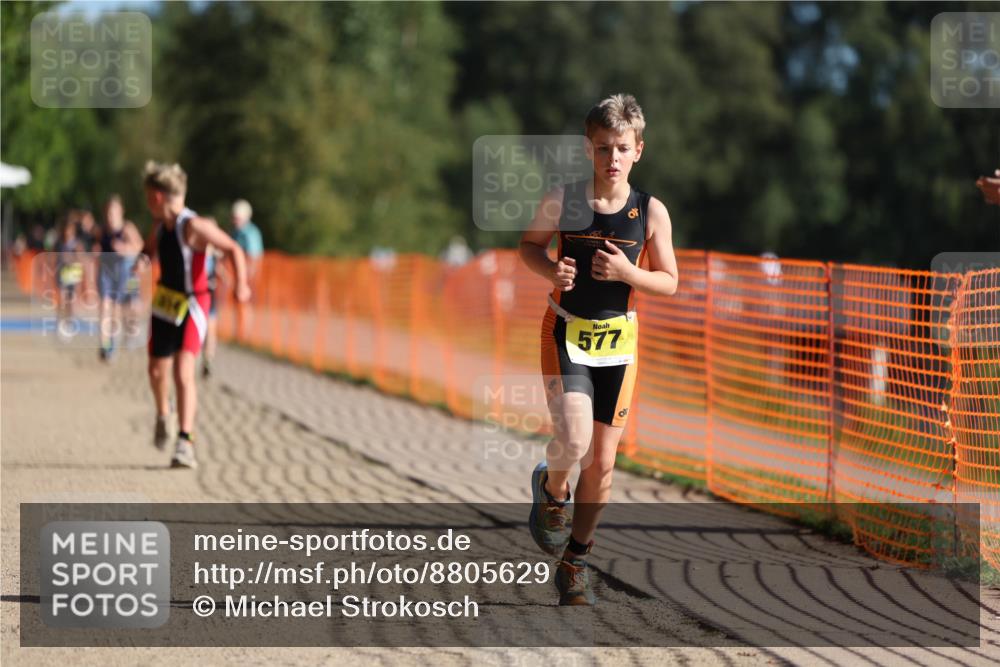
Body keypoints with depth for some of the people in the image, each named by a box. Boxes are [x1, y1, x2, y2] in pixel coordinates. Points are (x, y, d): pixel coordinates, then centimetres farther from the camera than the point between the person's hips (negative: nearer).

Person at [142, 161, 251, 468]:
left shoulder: (193, 226, -19)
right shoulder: (160, 227, 4)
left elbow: (233, 249, -19)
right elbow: (149, 251, 23)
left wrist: (241, 284, -33)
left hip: (191, 307, -7)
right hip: (164, 305, 7)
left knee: (183, 373, -18)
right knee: (157, 371, 17)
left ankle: (186, 443, -20)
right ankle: (163, 416, 47)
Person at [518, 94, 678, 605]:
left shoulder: (651, 212, -6)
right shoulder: (562, 201, -8)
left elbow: (669, 282, 2)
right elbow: (529, 245, 8)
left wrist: (628, 272, -17)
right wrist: (551, 270, -14)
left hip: (618, 338, 2)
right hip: (566, 332, -2)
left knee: (603, 461, 5)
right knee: (574, 440, -22)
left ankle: (575, 560, 23)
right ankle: (552, 489, 15)